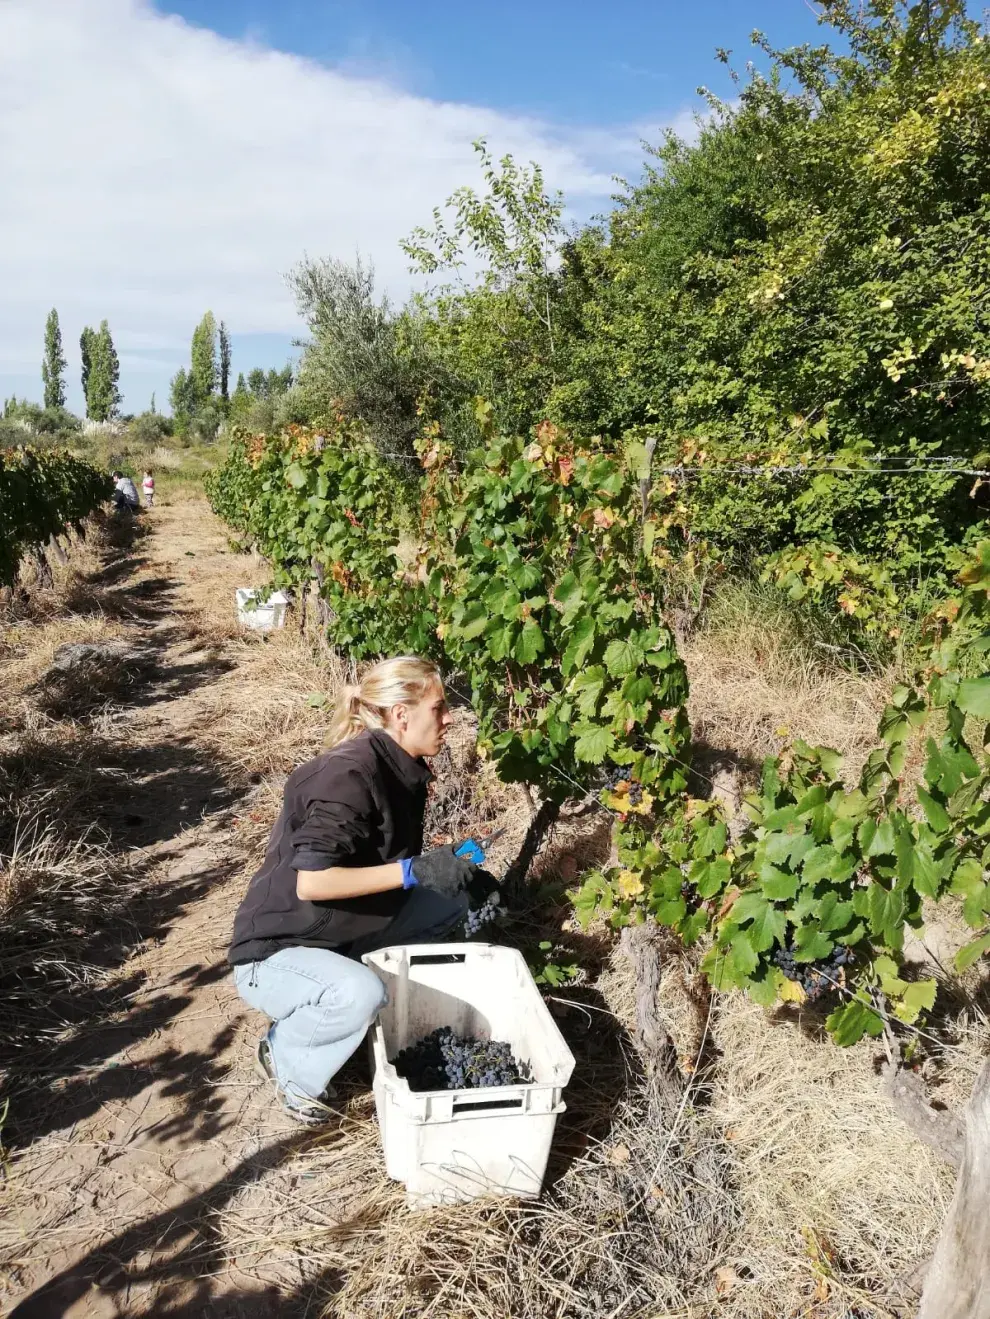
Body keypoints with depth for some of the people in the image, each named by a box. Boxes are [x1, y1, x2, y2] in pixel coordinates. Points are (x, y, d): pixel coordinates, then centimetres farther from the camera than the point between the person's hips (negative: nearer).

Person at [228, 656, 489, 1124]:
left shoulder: (403, 771, 0)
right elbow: (311, 882, -35)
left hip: (340, 937, 9)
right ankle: (285, 1058, -2)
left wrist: (453, 869, -3)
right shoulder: (349, 773, -26)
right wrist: (413, 871, -34)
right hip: (275, 955, -9)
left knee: (454, 900, 3)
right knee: (361, 994, -37)